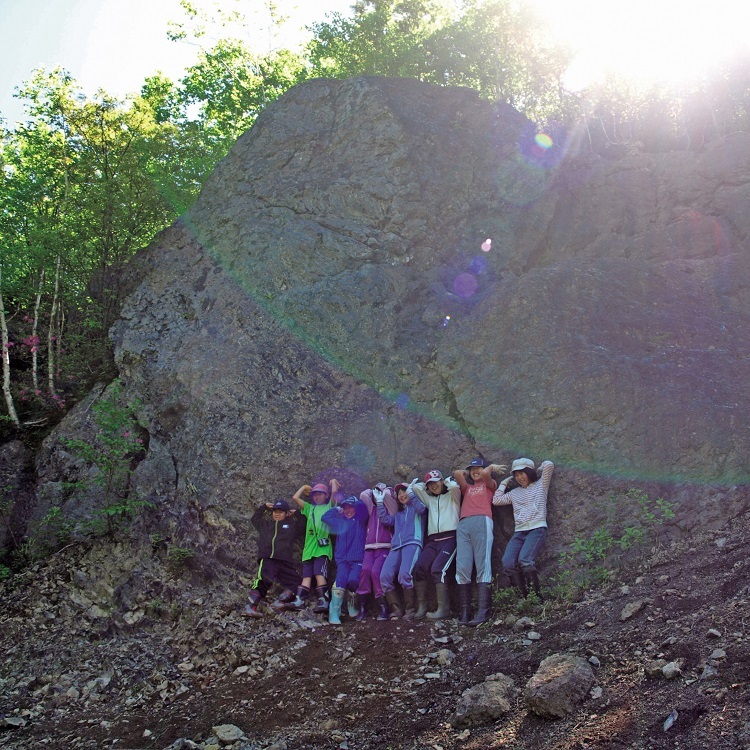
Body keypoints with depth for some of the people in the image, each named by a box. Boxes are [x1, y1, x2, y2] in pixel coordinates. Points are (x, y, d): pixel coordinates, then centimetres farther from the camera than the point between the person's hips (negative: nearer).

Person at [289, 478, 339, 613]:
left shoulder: (329, 507, 15)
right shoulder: (309, 508, 28)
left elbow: (334, 491, 1)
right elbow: (295, 497, 23)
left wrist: (333, 481, 19)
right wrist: (304, 487, 33)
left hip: (323, 547, -5)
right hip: (309, 547, 5)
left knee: (319, 573, -17)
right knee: (307, 575, -2)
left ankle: (323, 601, -21)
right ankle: (299, 600, -11)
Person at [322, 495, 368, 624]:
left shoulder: (360, 520, 9)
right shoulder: (340, 522, 22)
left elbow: (361, 505, -8)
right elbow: (325, 517, 21)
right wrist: (338, 509, 23)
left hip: (358, 560, -3)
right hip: (342, 559, 3)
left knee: (353, 579, -28)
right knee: (341, 578, -25)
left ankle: (353, 604, 2)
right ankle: (334, 613, -26)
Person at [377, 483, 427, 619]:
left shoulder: (415, 507, 19)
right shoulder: (398, 513, 36)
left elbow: (422, 509, -4)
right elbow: (385, 519, 23)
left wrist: (412, 494, -6)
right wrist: (380, 502, 21)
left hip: (412, 544, -6)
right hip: (396, 547, 6)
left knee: (404, 574, -31)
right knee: (385, 576, -19)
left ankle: (411, 609, -20)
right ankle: (396, 609, -13)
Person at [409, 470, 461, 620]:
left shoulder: (452, 496, 11)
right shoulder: (429, 499, 25)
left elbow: (455, 486, -11)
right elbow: (415, 487, 13)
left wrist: (448, 481, 8)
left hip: (450, 538, -5)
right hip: (433, 540, 5)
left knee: (437, 568, -24)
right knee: (419, 567, -16)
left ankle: (443, 609, -24)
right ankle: (421, 607, -11)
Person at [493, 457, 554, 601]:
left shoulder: (540, 485, 14)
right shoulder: (514, 492, 25)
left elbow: (549, 465, 3)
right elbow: (496, 500, 19)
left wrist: (538, 469, 21)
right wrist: (504, 483, 24)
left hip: (537, 529, -5)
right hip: (519, 532, 5)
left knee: (524, 560, -30)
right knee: (507, 563, -20)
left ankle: (537, 597, -20)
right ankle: (525, 598, -11)